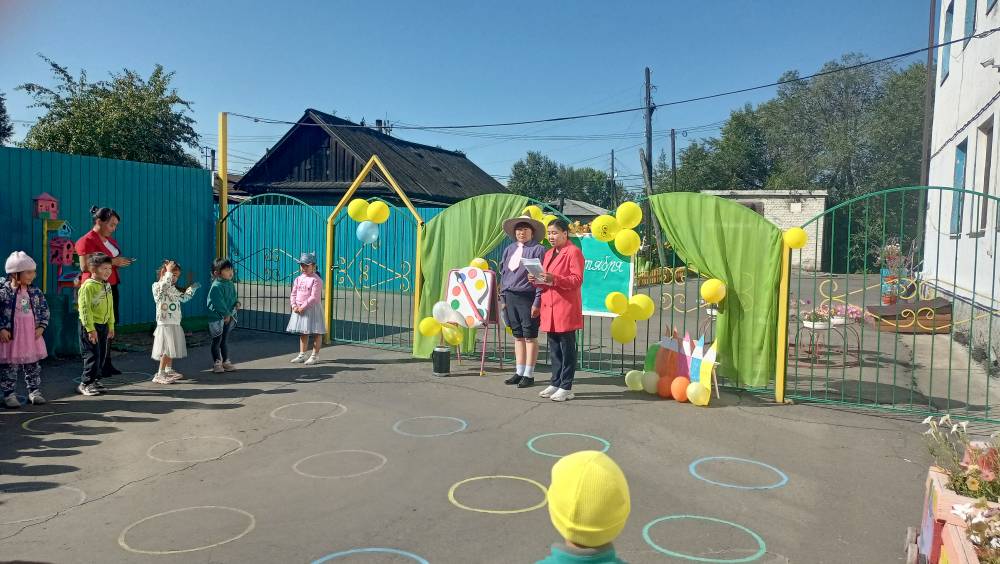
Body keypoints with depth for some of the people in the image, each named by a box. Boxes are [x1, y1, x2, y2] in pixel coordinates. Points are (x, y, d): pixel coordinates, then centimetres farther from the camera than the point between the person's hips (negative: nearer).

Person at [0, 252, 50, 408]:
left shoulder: (35, 292, 3)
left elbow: (44, 309, 10)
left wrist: (41, 326, 1)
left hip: (32, 335, 5)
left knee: (33, 366, 12)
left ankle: (34, 392, 23)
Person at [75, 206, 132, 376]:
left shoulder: (110, 239, 17)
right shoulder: (86, 241, -9)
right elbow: (85, 267, -18)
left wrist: (121, 263, 6)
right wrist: (113, 262, -19)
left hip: (111, 287, 8)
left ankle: (107, 364, 14)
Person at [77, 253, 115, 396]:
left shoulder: (107, 286, 10)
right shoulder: (88, 286, -15)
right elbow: (84, 309, -18)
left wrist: (111, 326, 17)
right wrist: (90, 329, -20)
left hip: (103, 325, 8)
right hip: (90, 326, -8)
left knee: (102, 355, 11)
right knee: (92, 355, -5)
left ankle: (95, 380, 21)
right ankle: (85, 383, 5)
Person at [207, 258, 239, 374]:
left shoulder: (231, 284, 7)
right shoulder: (216, 286, -19)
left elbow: (234, 296, 20)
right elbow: (219, 302, -22)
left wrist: (237, 302, -1)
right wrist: (226, 314, -20)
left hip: (229, 316, 8)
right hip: (217, 317, -8)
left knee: (225, 340, 16)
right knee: (217, 340, 3)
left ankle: (226, 361, 24)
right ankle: (216, 363, 13)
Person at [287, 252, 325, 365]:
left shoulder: (316, 280, -12)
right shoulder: (298, 279, 10)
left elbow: (314, 297, -18)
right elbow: (293, 294, 9)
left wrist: (303, 307, -20)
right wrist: (294, 306, -7)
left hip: (312, 309, -7)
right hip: (299, 309, 7)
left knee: (316, 333, 0)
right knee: (303, 333, 15)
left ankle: (315, 356, 9)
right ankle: (302, 355, 23)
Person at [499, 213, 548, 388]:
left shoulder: (538, 250, -4)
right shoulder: (509, 250, 15)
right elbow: (503, 274, 18)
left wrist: (537, 302, -15)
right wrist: (503, 298, 13)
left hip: (527, 298, -6)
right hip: (510, 298, 6)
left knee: (530, 336, 1)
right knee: (518, 336, 12)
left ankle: (529, 375, 8)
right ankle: (519, 372, 20)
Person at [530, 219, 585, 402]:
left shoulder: (574, 252, -6)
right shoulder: (549, 254, 21)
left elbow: (577, 280, -14)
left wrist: (554, 279, -24)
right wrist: (537, 280, 6)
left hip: (566, 308, -8)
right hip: (549, 308, 8)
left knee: (567, 349, -2)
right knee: (554, 349, 13)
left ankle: (566, 388, 3)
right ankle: (555, 383, 21)